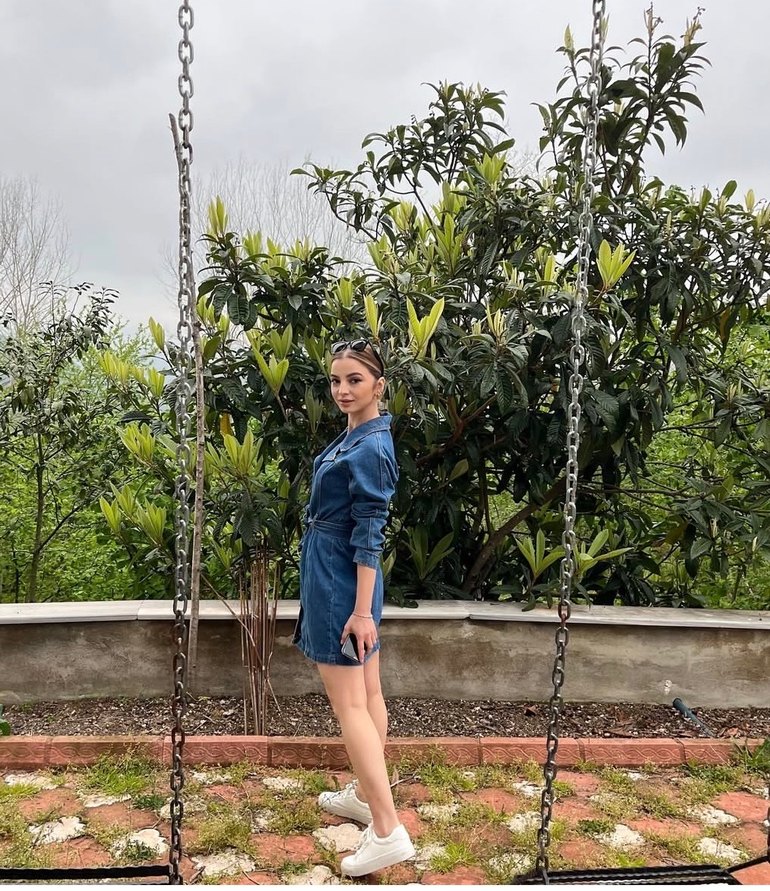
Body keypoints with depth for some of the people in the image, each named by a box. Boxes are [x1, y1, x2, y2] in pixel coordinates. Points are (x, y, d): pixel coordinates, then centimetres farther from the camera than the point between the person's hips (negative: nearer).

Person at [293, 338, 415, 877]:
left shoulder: (370, 448, -20)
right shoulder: (356, 436, 10)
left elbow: (369, 534, -22)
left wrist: (362, 610, -22)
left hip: (341, 582, -10)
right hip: (343, 577, 10)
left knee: (349, 706, -4)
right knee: (367, 695, 17)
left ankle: (388, 832, 1)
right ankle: (367, 795, 31)